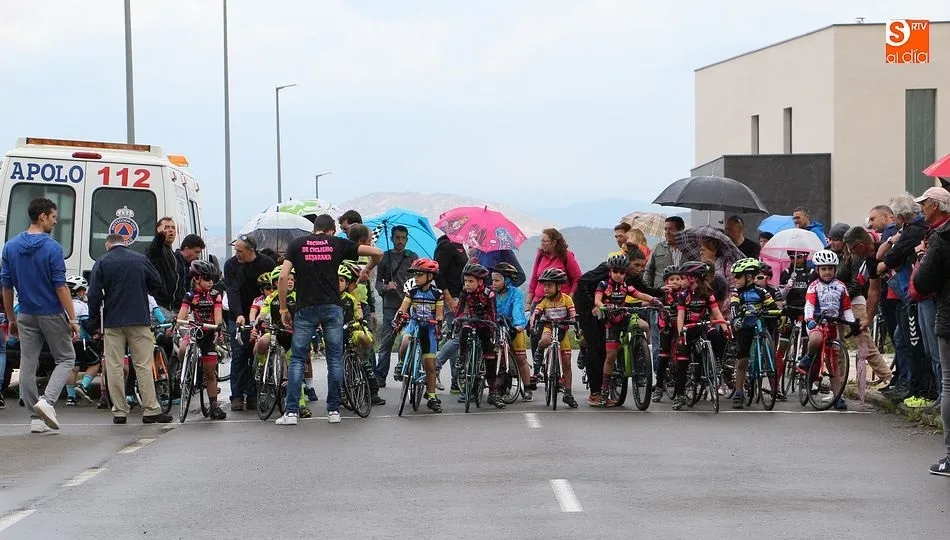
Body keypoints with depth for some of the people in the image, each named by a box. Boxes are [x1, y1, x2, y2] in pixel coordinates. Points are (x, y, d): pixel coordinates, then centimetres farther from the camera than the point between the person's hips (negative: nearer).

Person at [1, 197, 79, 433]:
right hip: (52, 314, -5)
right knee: (66, 359, 9)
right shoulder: (52, 247, -13)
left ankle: (36, 418, 6)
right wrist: (73, 319, -10)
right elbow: (60, 286, -15)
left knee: (28, 365, 7)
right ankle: (47, 401, -10)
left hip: (26, 316, 5)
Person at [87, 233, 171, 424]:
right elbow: (158, 286, 10)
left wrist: (93, 322, 5)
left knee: (114, 367, 4)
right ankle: (151, 410, -2)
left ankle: (119, 411, 3)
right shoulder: (141, 259, 5)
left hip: (112, 322, -1)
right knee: (143, 365, 2)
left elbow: (94, 295, -3)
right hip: (139, 320, 1)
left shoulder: (102, 263, 1)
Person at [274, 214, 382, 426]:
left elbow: (283, 277, -2)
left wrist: (283, 309, 5)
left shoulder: (297, 244, 8)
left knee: (297, 359, 4)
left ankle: (291, 412, -3)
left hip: (305, 308, 0)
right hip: (332, 307, 0)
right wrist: (367, 270, 26)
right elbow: (377, 253, 5)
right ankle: (334, 410, 8)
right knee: (335, 358, 9)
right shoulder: (338, 244, 8)